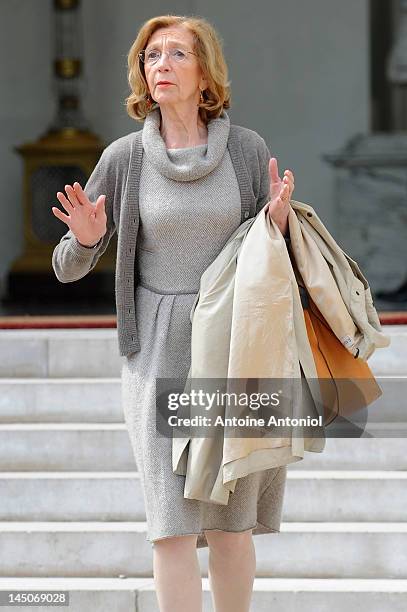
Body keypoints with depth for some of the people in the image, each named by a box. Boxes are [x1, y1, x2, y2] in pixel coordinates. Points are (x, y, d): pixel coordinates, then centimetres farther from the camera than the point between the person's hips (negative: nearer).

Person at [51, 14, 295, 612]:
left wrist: (278, 220, -12)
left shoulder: (248, 148, 1)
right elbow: (69, 268, 5)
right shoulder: (126, 157, 0)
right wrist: (85, 239, -17)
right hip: (160, 353, 0)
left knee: (230, 522, 5)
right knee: (173, 521, -7)